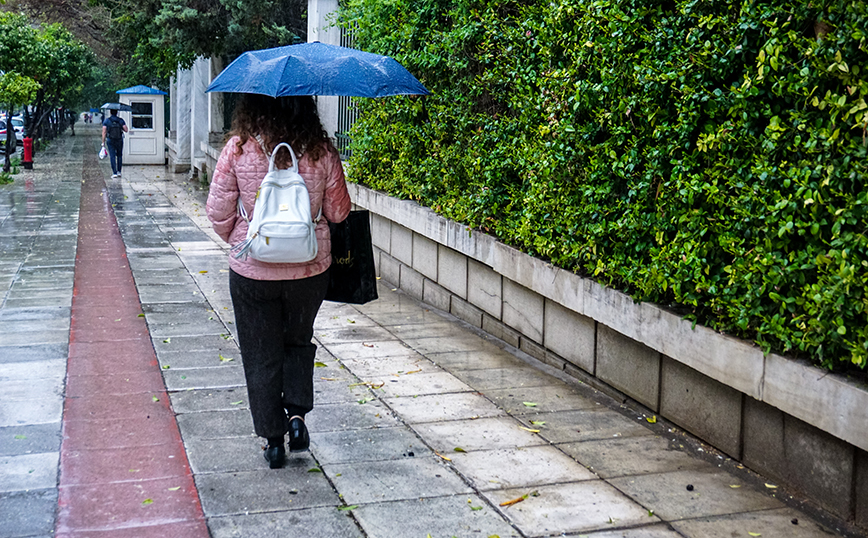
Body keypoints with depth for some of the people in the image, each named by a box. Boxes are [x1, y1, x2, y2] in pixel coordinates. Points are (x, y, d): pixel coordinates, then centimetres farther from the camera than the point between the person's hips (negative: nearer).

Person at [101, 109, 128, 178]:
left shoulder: (106, 121, -4)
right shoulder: (121, 120, -3)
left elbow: (104, 132, -8)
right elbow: (126, 130, -6)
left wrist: (103, 142, -4)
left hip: (110, 141, -1)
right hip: (119, 141, 1)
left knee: (112, 157, 0)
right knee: (119, 156, 15)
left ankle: (114, 173, -6)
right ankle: (119, 171, 13)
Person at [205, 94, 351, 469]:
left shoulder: (238, 149, -12)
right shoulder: (322, 151, -9)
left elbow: (218, 212, -7)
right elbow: (338, 211, -1)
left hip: (253, 271, -1)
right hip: (310, 268, 2)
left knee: (261, 356, 13)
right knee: (298, 341, 25)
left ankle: (273, 439, 19)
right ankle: (297, 414, 10)